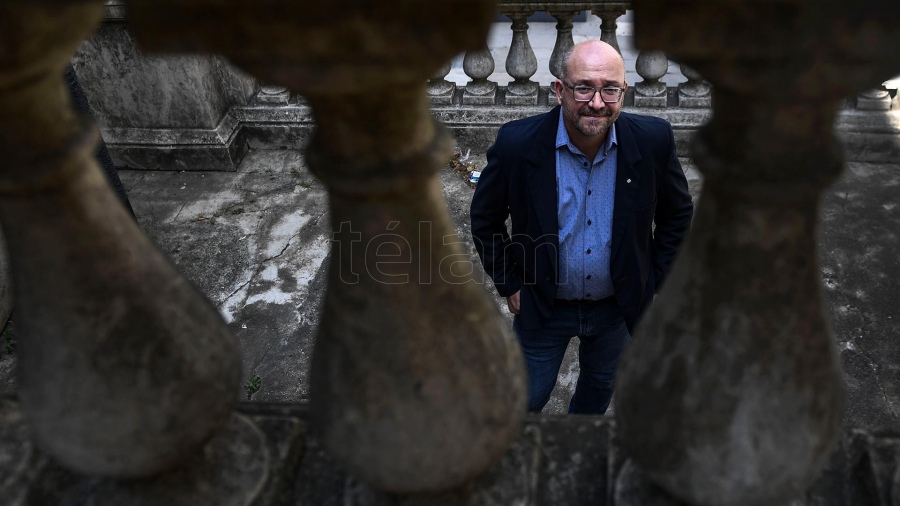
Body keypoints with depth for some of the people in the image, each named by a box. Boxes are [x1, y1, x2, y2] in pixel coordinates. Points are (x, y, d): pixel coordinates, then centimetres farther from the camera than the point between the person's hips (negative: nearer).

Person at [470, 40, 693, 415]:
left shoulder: (653, 140, -19)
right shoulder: (517, 143, -23)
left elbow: (678, 213, 0)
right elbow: (484, 218, -7)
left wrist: (652, 281, 0)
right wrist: (509, 285, -5)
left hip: (618, 306, 3)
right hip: (542, 307, -2)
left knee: (601, 388, 27)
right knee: (527, 398, 17)